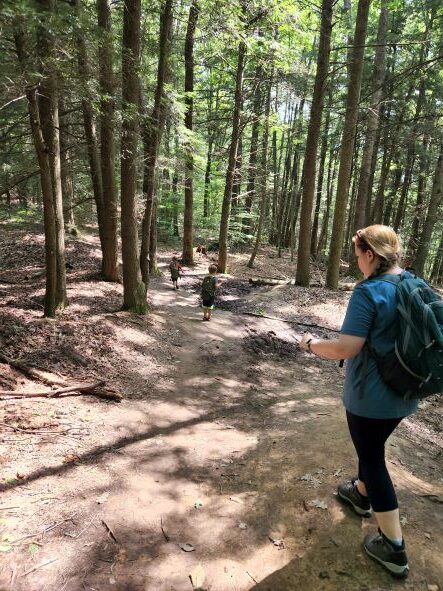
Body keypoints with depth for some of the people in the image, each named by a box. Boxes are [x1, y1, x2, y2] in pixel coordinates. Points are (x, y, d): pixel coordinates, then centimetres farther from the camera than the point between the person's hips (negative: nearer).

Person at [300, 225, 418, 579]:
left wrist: (312, 344, -10)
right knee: (373, 447, 28)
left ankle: (393, 548, 21)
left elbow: (346, 349, -27)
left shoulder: (369, 292, -24)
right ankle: (361, 493, 52)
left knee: (372, 459, 10)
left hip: (371, 396, -7)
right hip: (405, 394, 8)